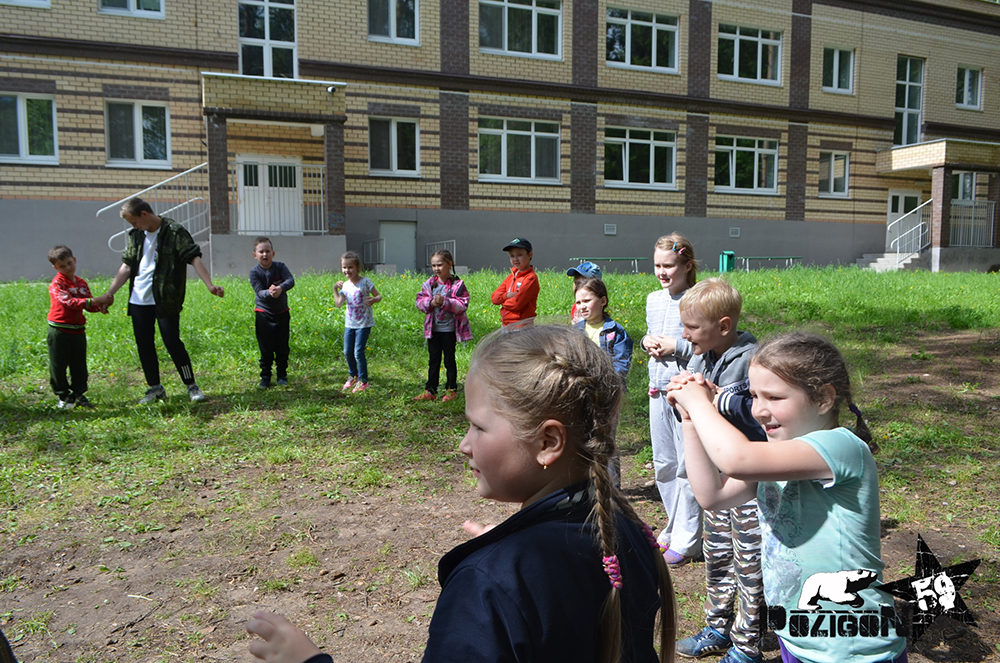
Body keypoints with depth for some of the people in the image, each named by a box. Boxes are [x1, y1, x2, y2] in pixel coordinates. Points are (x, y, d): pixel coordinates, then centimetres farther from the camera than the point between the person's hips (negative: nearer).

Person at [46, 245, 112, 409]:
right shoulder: (56, 284, -10)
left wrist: (101, 306, -12)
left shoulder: (81, 283, 10)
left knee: (79, 365, 11)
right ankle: (63, 396, 14)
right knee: (58, 365, 3)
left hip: (78, 330, 5)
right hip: (59, 331, -5)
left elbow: (89, 306, 11)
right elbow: (68, 302, -26)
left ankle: (79, 394, 22)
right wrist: (95, 301, -33)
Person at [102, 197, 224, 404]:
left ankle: (192, 386, 7)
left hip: (165, 300, -6)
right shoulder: (136, 235, 10)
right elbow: (127, 266, 15)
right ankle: (155, 388, 21)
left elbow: (194, 258, -16)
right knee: (143, 344, 9)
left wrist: (210, 285, -29)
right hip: (139, 300, 6)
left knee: (172, 342, -7)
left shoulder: (174, 231, -10)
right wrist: (108, 294, 12)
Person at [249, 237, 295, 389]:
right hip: (264, 314, -2)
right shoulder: (254, 272, -11)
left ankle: (282, 375, 21)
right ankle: (265, 377, 14)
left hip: (282, 312, 2)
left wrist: (280, 288, -41)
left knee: (282, 347, 8)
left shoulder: (280, 266, -7)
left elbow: (291, 281, -22)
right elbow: (259, 292, -20)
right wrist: (269, 293, -42)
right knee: (266, 348, 3)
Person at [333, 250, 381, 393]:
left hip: (364, 324, -5)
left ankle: (363, 380, 6)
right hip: (349, 323, 6)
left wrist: (374, 299, -28)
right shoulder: (345, 285, 4)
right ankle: (353, 375, 33)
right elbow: (338, 304, -4)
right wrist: (335, 289, -10)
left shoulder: (365, 282, -10)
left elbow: (379, 296, -7)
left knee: (358, 352, -9)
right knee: (347, 352, 10)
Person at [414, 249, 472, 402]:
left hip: (449, 329, -4)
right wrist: (431, 302, -18)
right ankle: (430, 391, 17)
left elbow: (463, 305, -14)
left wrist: (444, 302, -24)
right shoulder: (429, 283, 4)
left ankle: (451, 390, 18)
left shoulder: (457, 284, -8)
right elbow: (419, 301, 2)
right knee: (434, 360, 11)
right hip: (433, 329, 4)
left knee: (449, 360, 7)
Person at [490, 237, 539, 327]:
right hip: (505, 325, 8)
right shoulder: (511, 276, 13)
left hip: (521, 326, -8)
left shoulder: (531, 278, -12)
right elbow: (494, 297, 7)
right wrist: (507, 295, -13)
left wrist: (502, 301, -1)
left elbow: (517, 303, -19)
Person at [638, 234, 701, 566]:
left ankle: (686, 541, 13)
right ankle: (674, 526, 34)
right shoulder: (653, 299, 10)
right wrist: (647, 341, 0)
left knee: (688, 467, 0)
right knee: (663, 464, 16)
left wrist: (676, 346, -19)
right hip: (658, 389, 7)